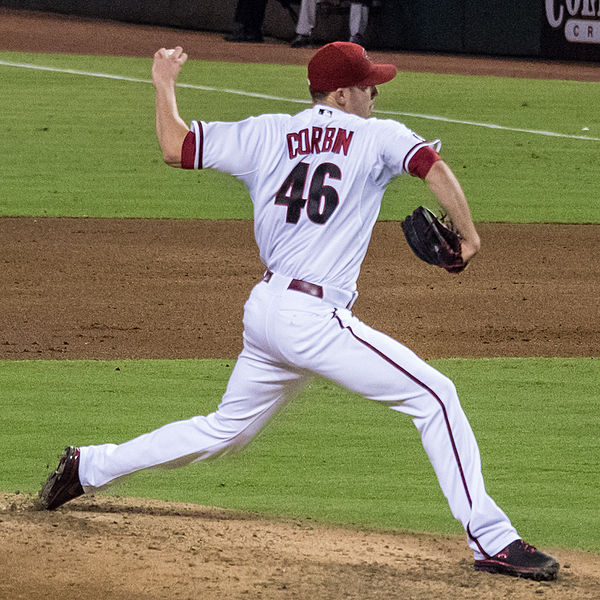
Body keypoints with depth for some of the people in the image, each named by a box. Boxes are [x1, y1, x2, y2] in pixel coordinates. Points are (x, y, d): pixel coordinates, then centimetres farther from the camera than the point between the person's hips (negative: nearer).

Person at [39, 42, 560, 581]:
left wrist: (165, 85, 27)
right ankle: (492, 540, -14)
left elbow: (176, 147, 11)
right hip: (314, 318, -7)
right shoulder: (377, 137, -1)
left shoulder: (266, 135, 11)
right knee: (435, 397, -6)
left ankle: (89, 466, 30)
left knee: (225, 430, 25)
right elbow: (435, 168, -18)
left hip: (264, 310, 7)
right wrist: (469, 237, -8)